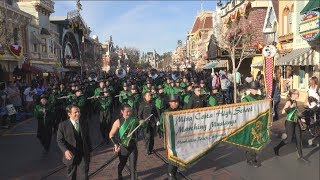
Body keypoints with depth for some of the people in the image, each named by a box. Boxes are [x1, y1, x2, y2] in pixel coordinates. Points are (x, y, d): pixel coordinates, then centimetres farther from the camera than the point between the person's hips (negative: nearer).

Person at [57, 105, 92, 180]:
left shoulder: (84, 123, 2)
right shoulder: (63, 125, -7)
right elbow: (60, 140, -9)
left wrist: (89, 151, 10)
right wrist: (65, 150, -26)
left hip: (83, 155, 1)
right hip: (70, 155, -1)